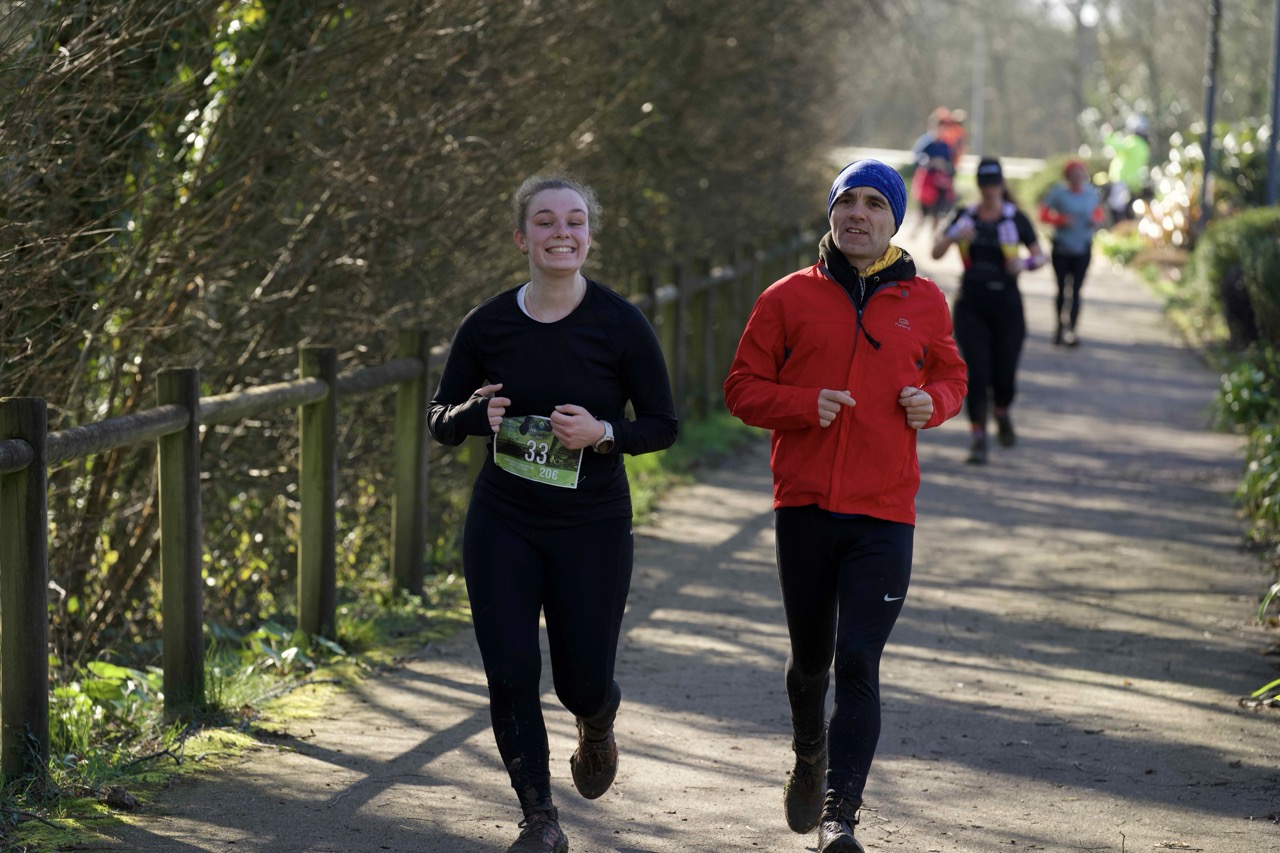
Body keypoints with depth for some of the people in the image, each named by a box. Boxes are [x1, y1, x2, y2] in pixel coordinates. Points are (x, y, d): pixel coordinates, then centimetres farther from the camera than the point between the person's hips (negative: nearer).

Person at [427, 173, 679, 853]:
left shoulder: (619, 324, -9)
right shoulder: (487, 324, -3)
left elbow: (663, 425, -3)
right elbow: (439, 420, 6)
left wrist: (602, 433, -22)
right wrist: (474, 414, -17)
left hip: (593, 524, -1)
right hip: (503, 522, 2)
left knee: (582, 680, 5)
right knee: (510, 673, -3)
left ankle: (597, 727, 45)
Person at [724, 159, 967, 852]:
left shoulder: (923, 302, 7)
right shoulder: (789, 298, 3)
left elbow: (950, 376, 21)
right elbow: (742, 388, 4)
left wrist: (932, 401, -2)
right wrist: (806, 404, -14)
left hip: (884, 515, -1)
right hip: (804, 508, 1)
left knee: (857, 664, -11)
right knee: (810, 658, 15)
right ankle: (809, 757, 44)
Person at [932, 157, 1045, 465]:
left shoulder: (1016, 219, 1)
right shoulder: (965, 217, 6)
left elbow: (1040, 255, 3)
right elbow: (936, 253, 1)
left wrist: (1025, 263, -20)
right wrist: (954, 237, -19)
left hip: (1007, 305, -1)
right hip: (971, 307, 1)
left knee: (1005, 375, 1)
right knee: (977, 373, -9)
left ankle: (1002, 415, 34)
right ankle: (978, 437, -2)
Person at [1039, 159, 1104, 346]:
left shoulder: (1091, 194, 3)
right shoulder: (1058, 193, -6)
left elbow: (1098, 212, 17)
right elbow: (1044, 214, -4)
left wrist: (1096, 220, -6)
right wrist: (1061, 220, -21)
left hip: (1083, 249, 2)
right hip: (1061, 249, -1)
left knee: (1076, 290, -4)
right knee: (1062, 289, 4)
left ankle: (1071, 330, -3)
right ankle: (1059, 327, 21)